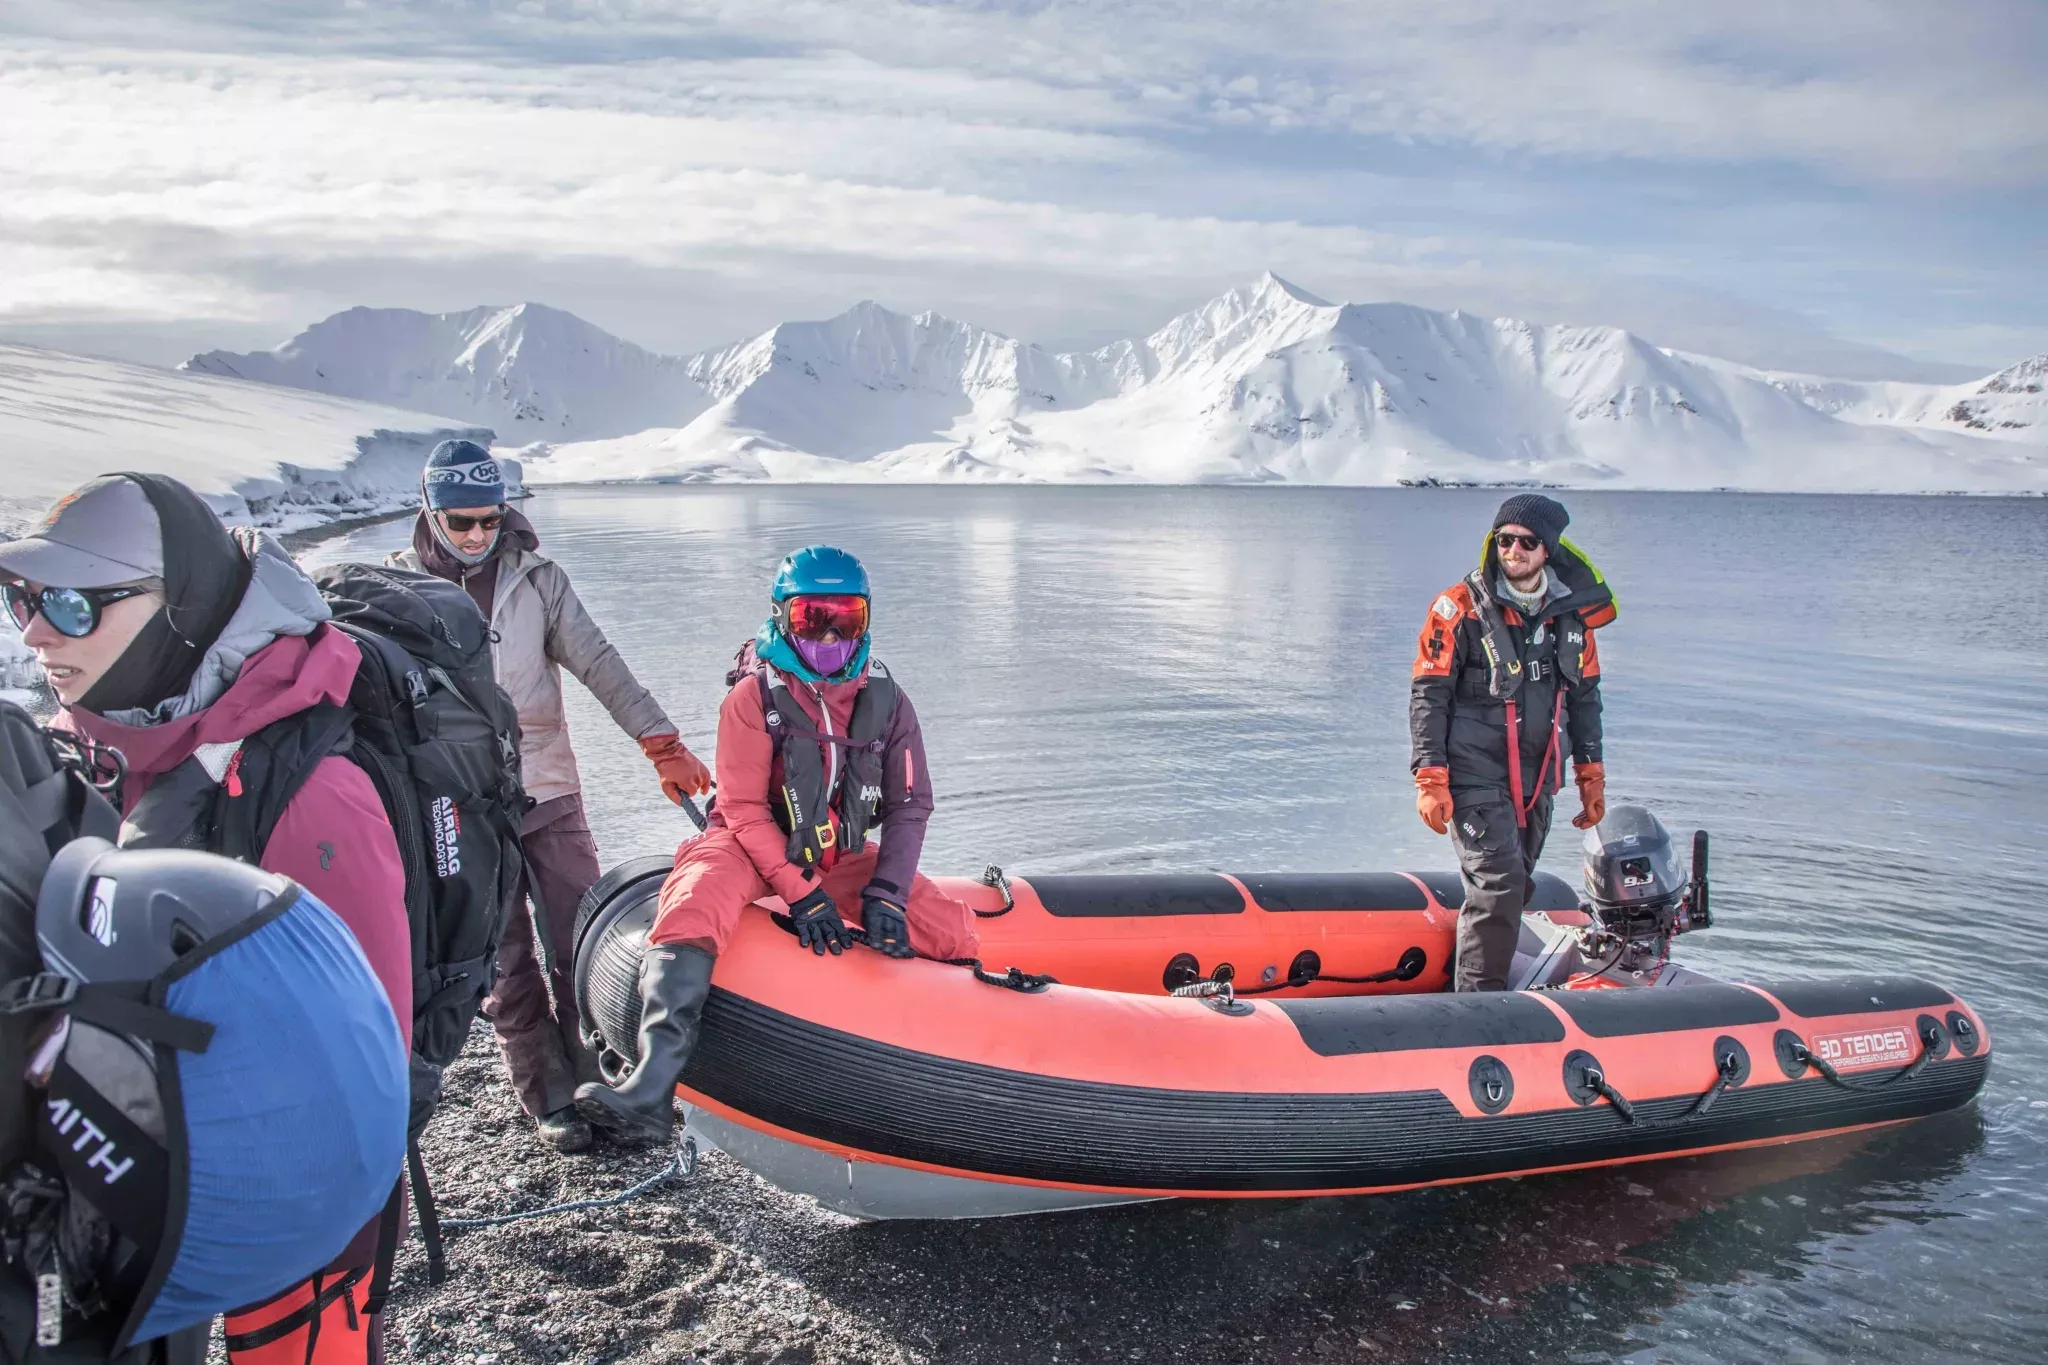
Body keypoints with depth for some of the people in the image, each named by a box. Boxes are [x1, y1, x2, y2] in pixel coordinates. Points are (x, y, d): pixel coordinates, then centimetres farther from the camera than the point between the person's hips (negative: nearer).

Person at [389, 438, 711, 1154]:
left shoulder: (536, 577, 3)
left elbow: (599, 663, -2)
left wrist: (662, 744, -10)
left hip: (550, 792, 1)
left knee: (582, 944, 4)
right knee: (505, 962, 5)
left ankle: (594, 1079, 19)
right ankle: (548, 1098, 17)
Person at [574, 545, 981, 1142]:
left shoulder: (886, 702, -2)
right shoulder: (754, 696, -13)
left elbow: (911, 804, 0)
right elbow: (743, 809, -15)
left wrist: (886, 893, -14)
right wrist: (801, 894, -23)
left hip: (841, 858, 4)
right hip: (752, 847, -4)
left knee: (954, 931, -11)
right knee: (694, 907, -36)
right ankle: (653, 1088, -46)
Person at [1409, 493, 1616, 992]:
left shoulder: (1572, 613, 7)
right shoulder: (1461, 607, -7)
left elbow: (1583, 696, 17)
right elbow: (1428, 695, -7)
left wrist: (1591, 775, 15)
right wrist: (1431, 779, -13)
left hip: (1537, 778, 5)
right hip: (1475, 775, -5)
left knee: (1513, 889, 9)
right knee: (1498, 884, -15)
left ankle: (1488, 983, 21)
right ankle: (1478, 996, -7)